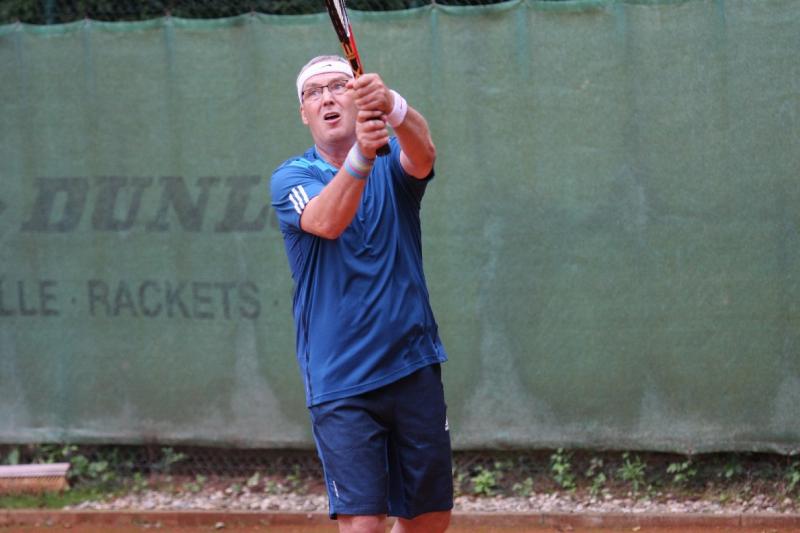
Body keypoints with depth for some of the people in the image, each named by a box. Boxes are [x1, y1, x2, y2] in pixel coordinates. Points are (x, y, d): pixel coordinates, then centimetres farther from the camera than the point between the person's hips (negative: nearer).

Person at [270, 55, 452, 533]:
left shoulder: (394, 164, 4)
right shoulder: (290, 179, -1)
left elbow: (423, 154, -22)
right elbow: (326, 221, -24)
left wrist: (393, 106, -45)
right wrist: (361, 156, -43)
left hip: (413, 369, 3)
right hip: (341, 382, -3)